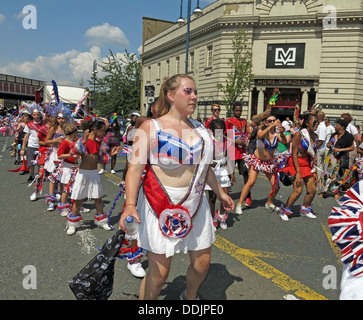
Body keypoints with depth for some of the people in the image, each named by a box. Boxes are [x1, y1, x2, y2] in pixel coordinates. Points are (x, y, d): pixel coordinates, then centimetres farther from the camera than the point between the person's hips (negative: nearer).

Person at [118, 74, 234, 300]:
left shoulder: (199, 129, 10)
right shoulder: (151, 127, -7)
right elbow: (136, 167, -15)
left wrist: (220, 192, 28)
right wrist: (130, 204, -28)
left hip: (196, 205, 6)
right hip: (161, 206, -5)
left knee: (202, 263, 14)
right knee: (159, 273, 0)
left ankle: (190, 296, 46)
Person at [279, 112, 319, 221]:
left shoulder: (315, 136, 5)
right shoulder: (299, 135, -16)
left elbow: (314, 154, 12)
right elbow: (294, 153, -17)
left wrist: (314, 171, 8)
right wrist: (298, 172, -20)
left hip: (308, 164, 7)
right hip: (296, 163, -7)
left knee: (312, 190, 4)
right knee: (298, 190, -14)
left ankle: (305, 210, 29)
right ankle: (284, 211, 5)